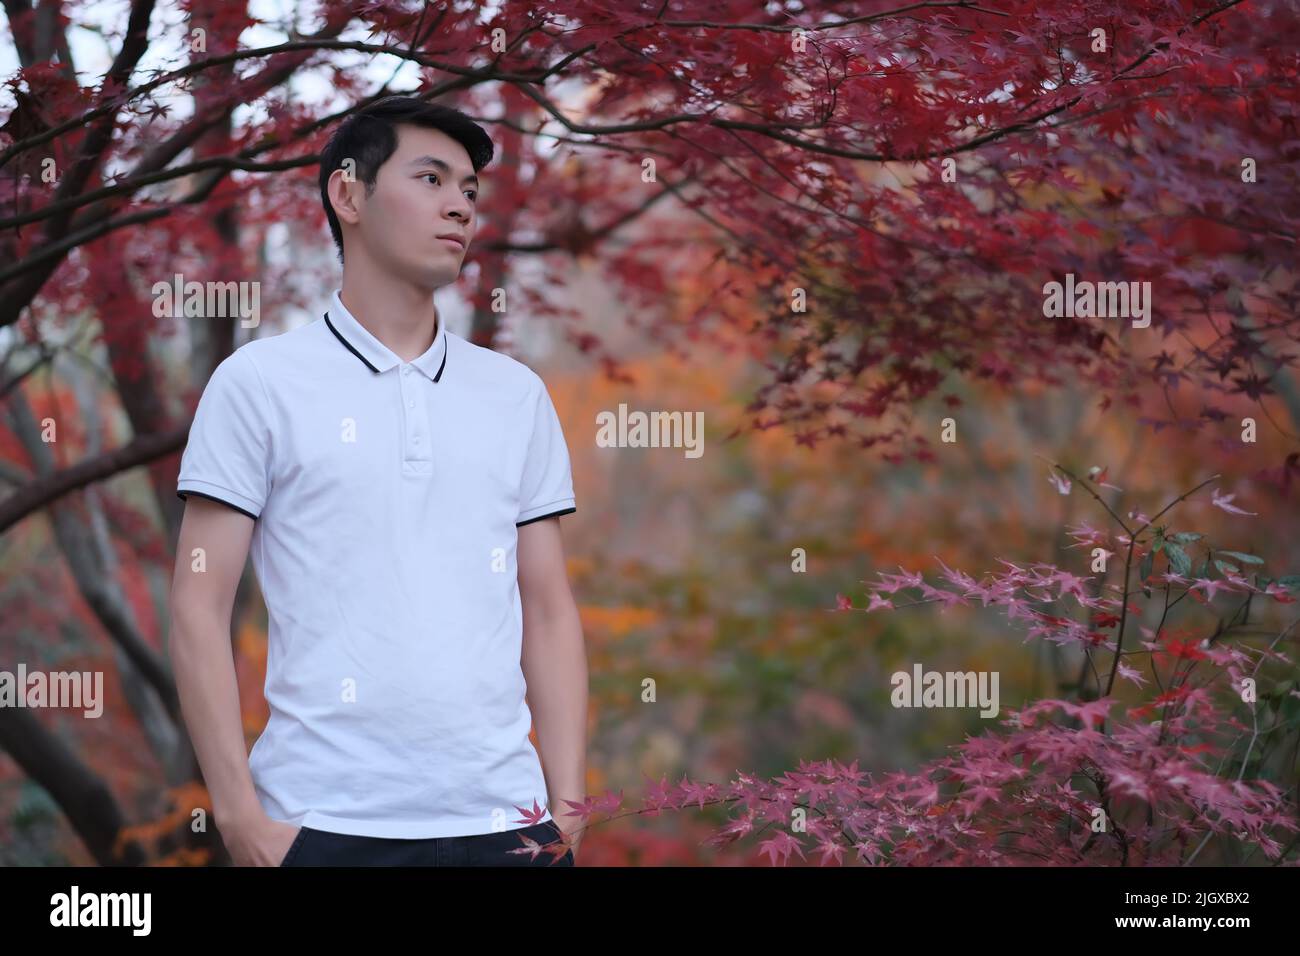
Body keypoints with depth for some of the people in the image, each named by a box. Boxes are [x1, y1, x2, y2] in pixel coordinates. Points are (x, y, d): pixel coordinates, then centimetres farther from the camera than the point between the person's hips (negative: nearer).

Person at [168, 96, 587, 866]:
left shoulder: (518, 395, 13)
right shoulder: (260, 383, 2)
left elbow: (549, 612, 12)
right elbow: (200, 609, -1)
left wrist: (568, 804, 2)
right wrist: (240, 815, -9)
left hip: (501, 820, 3)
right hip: (325, 824, -3)